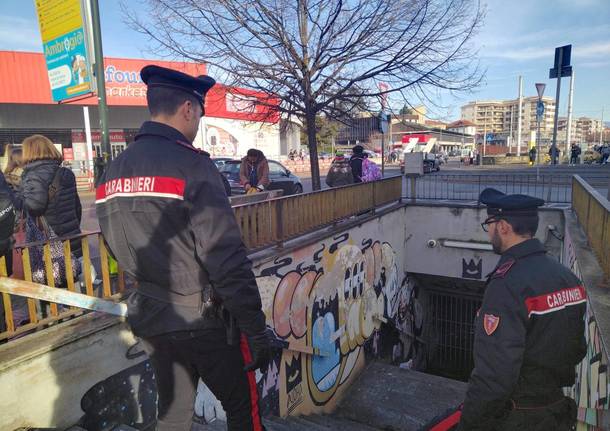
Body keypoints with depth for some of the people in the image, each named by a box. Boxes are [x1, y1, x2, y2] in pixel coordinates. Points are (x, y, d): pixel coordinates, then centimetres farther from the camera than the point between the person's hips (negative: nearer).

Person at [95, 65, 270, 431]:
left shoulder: (113, 172, 4)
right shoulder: (191, 164, -19)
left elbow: (123, 252, 12)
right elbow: (228, 259, -23)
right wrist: (256, 331, -16)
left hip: (151, 320, 7)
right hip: (204, 320, -7)